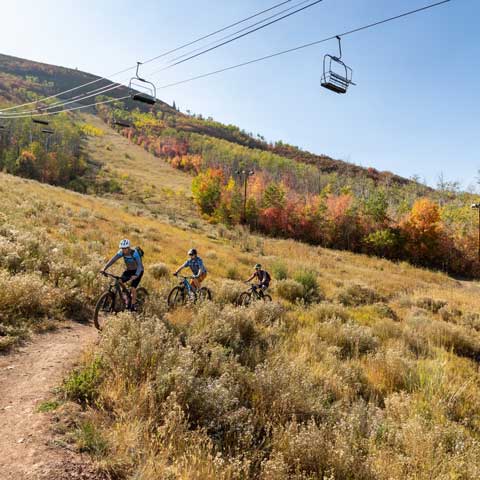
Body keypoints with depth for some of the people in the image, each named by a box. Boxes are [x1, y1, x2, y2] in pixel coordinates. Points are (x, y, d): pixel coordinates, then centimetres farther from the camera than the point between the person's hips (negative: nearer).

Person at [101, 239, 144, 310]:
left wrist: (136, 275, -52)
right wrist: (104, 268, -36)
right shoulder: (121, 252, -15)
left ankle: (133, 306, 3)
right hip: (129, 270, 5)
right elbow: (113, 260, -23)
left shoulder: (135, 253, -30)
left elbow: (139, 265, -36)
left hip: (137, 271, -5)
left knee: (133, 288, -16)